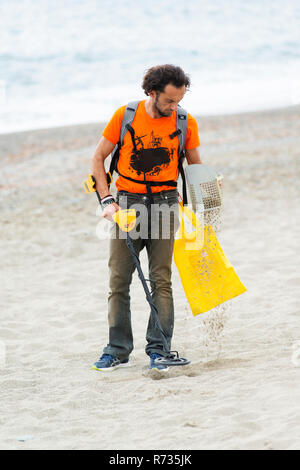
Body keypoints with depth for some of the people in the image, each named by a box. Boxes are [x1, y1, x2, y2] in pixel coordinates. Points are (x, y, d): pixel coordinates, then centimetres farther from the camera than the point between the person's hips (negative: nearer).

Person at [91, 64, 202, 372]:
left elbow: (195, 167, 12)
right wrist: (107, 200, -6)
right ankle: (118, 350, 7)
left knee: (161, 279, -5)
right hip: (127, 202, 0)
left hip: (165, 203, 0)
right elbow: (98, 159, 3)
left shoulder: (186, 123, 0)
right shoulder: (125, 116, -3)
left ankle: (158, 350, 0)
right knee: (118, 279, 0)